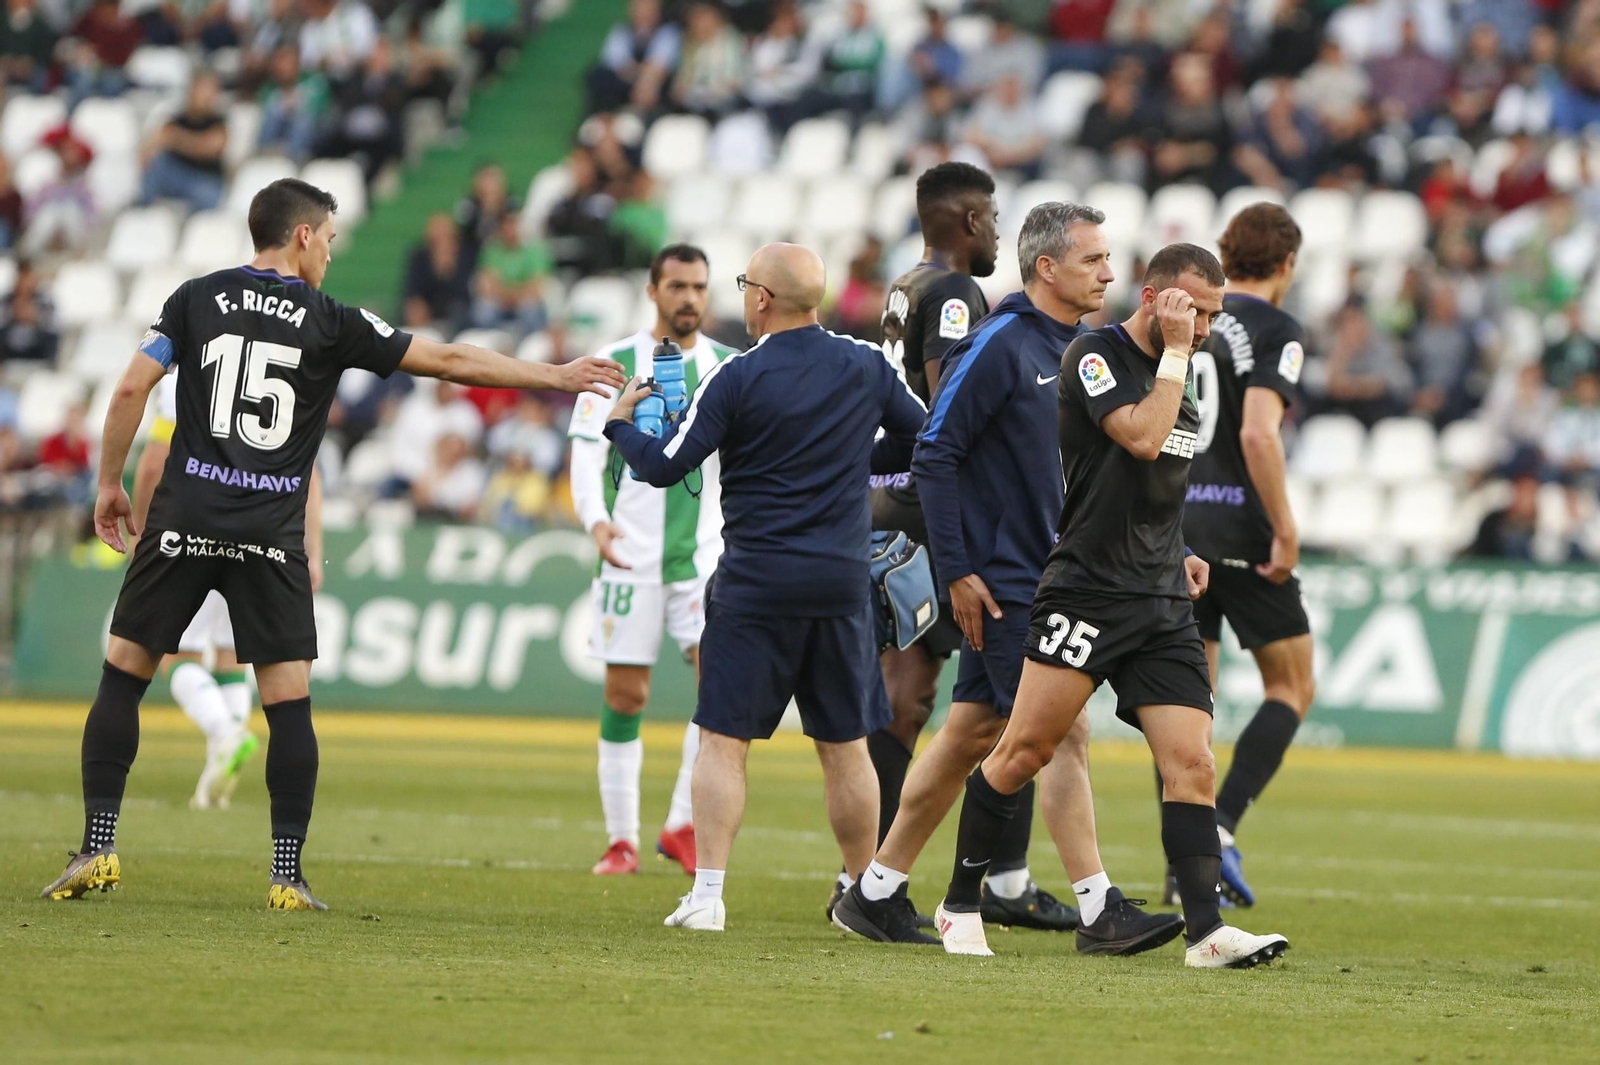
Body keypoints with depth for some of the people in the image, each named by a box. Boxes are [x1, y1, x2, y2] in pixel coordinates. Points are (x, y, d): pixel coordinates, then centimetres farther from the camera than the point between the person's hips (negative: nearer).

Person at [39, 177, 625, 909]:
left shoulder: (197, 299, 6)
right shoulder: (329, 322, 2)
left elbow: (131, 390, 1)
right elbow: (452, 362, 5)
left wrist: (109, 485, 12)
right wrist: (555, 377, 13)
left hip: (185, 519, 1)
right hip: (271, 536, -1)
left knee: (122, 676, 9)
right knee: (289, 703, 4)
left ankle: (98, 848, 1)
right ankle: (288, 874, 0)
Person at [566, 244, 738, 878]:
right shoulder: (617, 365, 0)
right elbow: (586, 449, -5)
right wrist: (595, 519, -20)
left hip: (706, 554, 1)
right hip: (631, 556, -1)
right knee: (625, 695, 1)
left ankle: (684, 826, -6)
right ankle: (621, 841, 11)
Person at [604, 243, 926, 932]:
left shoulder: (738, 378, -9)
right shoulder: (868, 368, 2)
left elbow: (664, 467, -7)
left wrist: (620, 424, 12)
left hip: (755, 585, -4)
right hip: (843, 585, 4)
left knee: (723, 741, 0)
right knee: (846, 747, 12)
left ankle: (707, 894, -10)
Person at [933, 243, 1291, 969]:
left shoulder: (1180, 382, 17)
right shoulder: (1095, 356, -6)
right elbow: (1142, 438, -22)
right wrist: (1175, 353, -13)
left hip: (1163, 604, 7)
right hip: (1087, 591, -7)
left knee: (1191, 764, -6)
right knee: (1028, 747, -5)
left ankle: (1205, 931, -11)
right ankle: (960, 904, 10)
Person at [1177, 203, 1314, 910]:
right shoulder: (1274, 330, -8)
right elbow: (1258, 434, -21)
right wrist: (1286, 530, -15)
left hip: (1171, 526, 6)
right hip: (1238, 529, -6)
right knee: (1292, 688, 6)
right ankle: (1220, 830, -11)